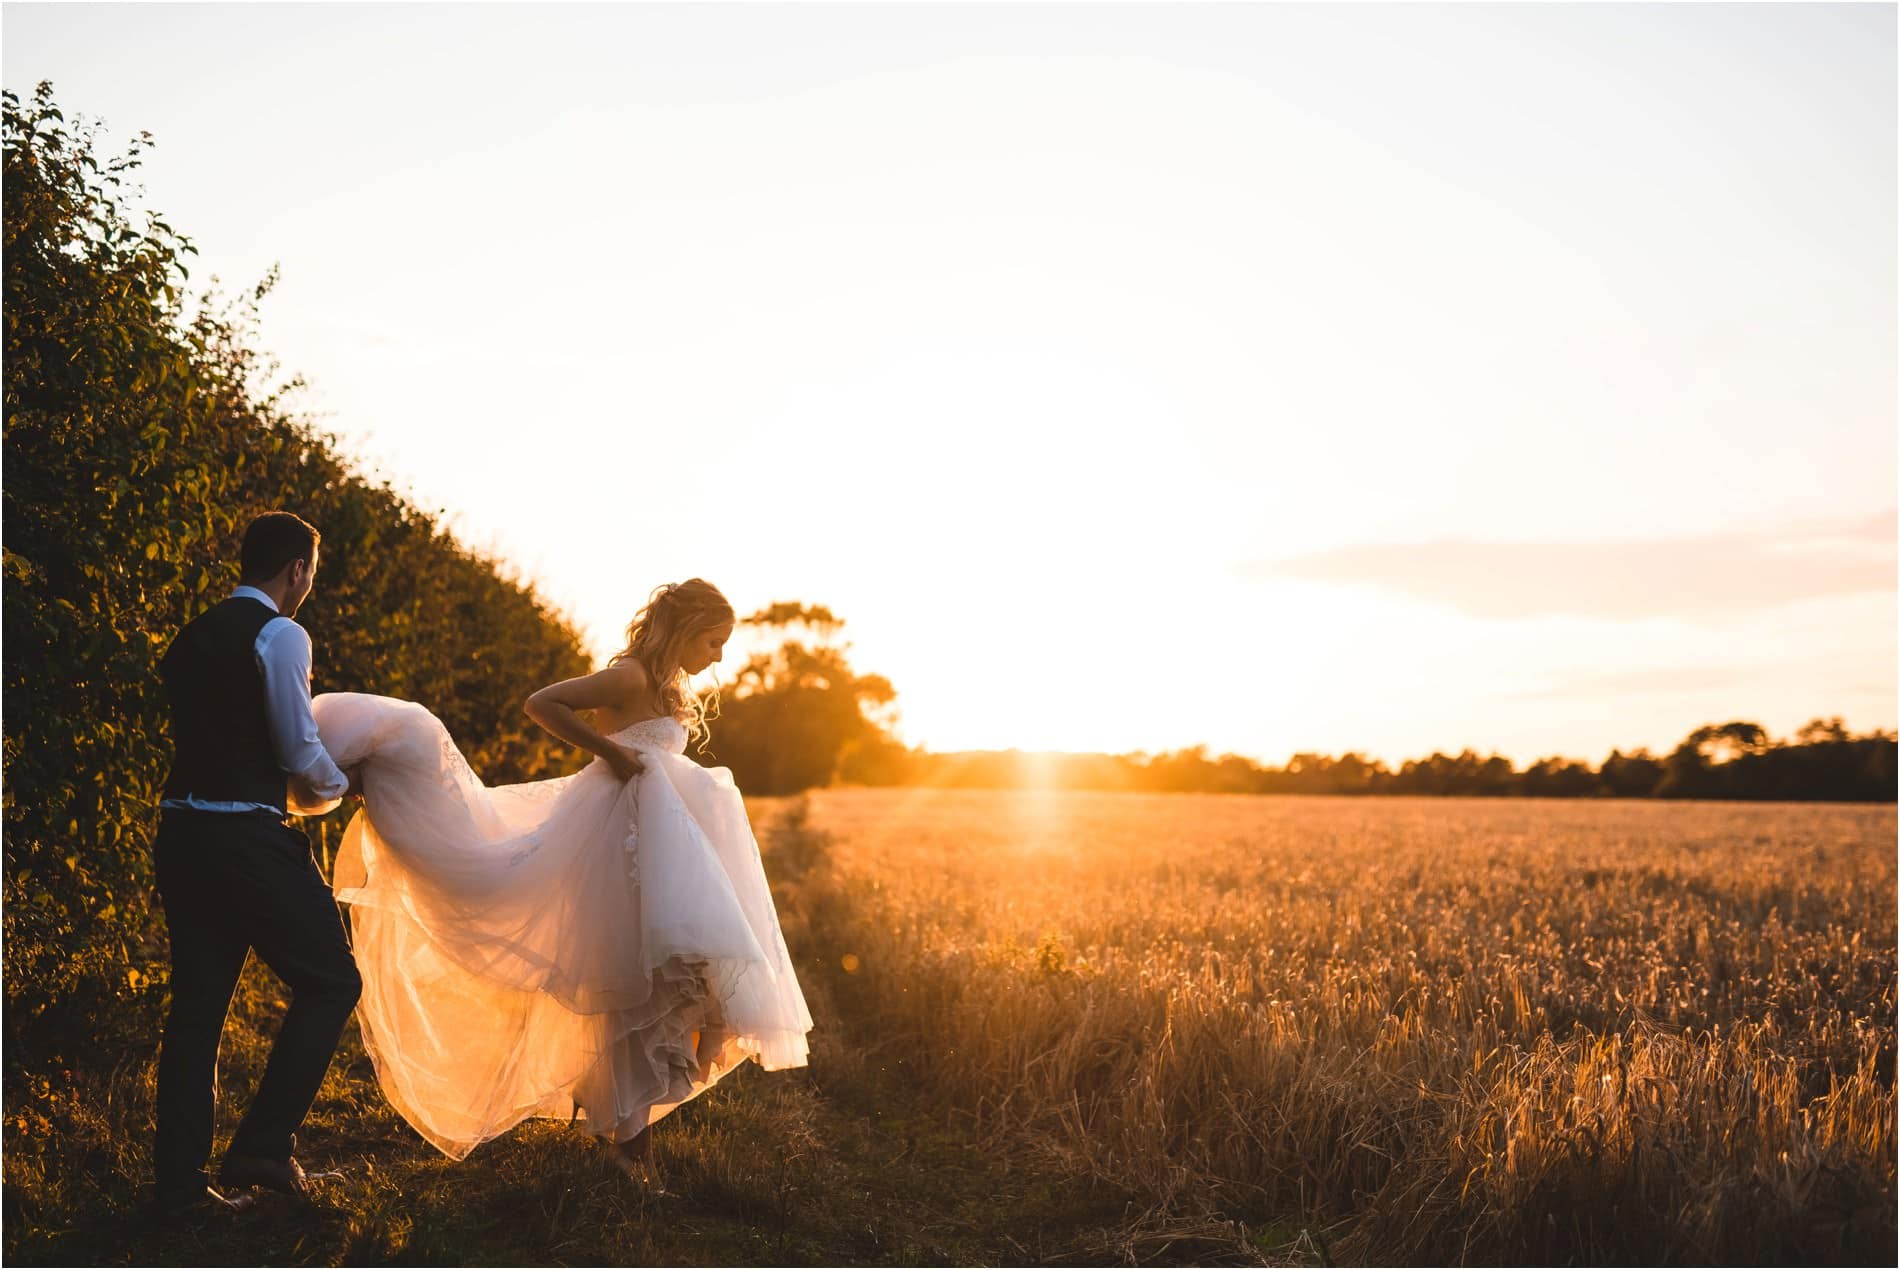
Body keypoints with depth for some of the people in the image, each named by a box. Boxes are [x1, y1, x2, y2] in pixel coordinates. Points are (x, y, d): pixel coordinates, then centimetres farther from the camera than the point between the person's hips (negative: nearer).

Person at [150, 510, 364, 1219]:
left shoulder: (192, 637, 16)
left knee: (198, 1002, 12)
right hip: (246, 837, -8)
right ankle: (263, 1147, 3)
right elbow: (300, 750, -9)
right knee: (330, 982, 4)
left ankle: (177, 1183, 17)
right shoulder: (280, 635, -8)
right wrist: (338, 785, 12)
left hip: (181, 832, 8)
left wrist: (310, 775, 27)